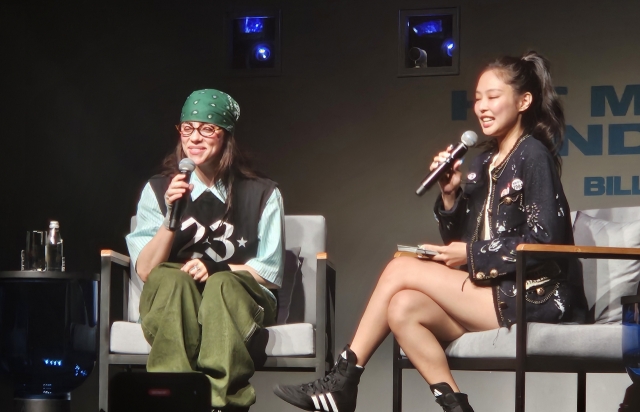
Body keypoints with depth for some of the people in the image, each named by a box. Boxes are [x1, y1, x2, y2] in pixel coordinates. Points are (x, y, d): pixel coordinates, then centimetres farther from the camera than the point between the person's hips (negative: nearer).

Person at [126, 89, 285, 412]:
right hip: (170, 301, 1)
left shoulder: (262, 195, 11)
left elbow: (270, 273, 7)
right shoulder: (158, 190, 13)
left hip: (236, 300, -1)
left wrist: (216, 270, -9)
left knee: (222, 285, -36)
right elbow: (145, 270, 3)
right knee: (171, 279, -34)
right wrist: (171, 216, -12)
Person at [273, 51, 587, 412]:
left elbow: (545, 241, -14)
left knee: (401, 269, -14)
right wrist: (450, 194, -2)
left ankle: (343, 382, -8)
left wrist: (473, 255, -10)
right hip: (492, 291, 7)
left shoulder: (534, 156, -7)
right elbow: (461, 241, 14)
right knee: (402, 309, -18)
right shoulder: (483, 163, 16)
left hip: (534, 296, -7)